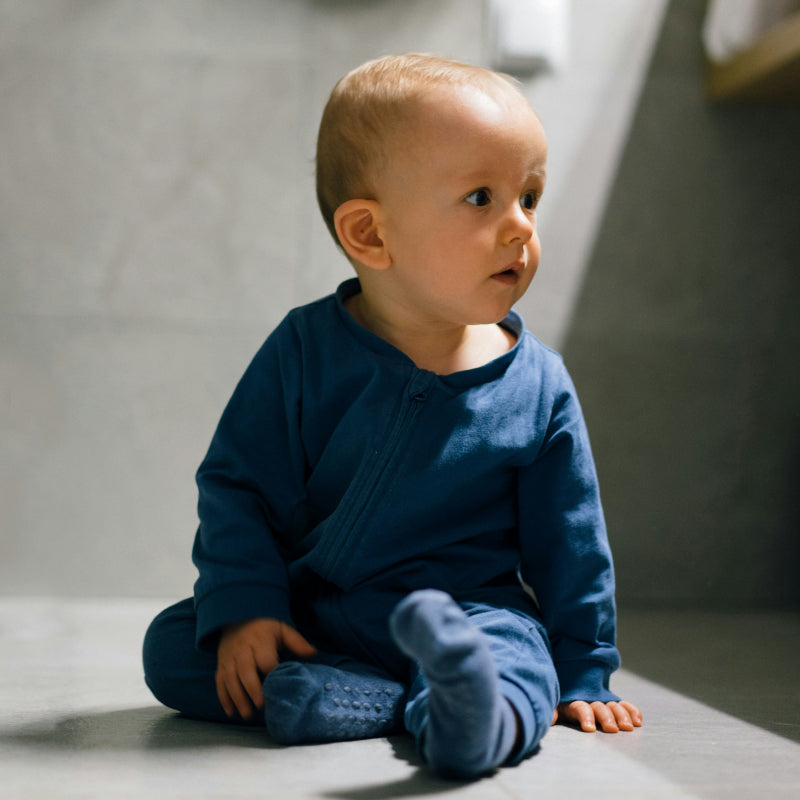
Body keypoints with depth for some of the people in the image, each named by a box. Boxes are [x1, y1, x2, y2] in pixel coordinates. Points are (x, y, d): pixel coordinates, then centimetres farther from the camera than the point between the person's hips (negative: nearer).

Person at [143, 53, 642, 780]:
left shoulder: (539, 386, -5)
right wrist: (242, 610, -14)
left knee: (516, 655, -31)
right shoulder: (306, 351, -6)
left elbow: (569, 543, 4)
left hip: (469, 609, -2)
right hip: (305, 612, 2)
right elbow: (236, 486, -2)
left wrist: (583, 677, 6)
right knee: (171, 648, -17)